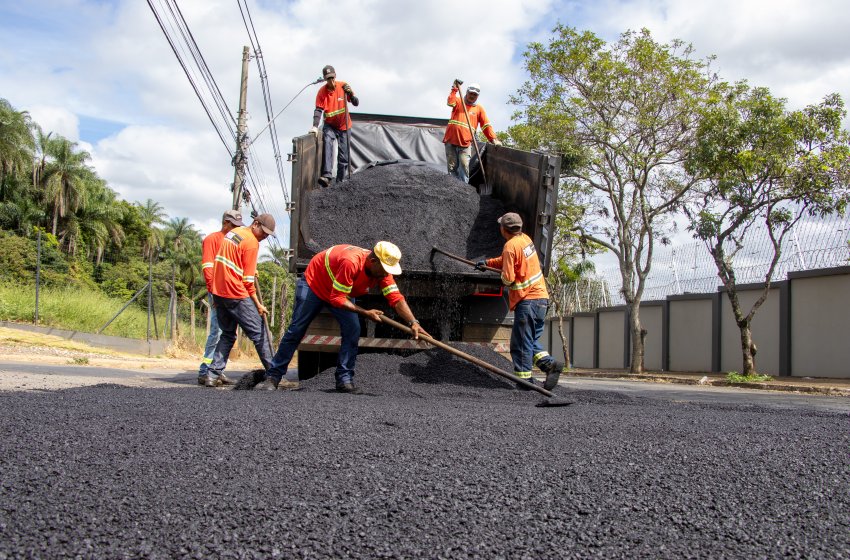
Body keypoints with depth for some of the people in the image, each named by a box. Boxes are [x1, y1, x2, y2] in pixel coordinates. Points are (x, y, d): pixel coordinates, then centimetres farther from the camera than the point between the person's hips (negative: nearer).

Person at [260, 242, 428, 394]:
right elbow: (337, 299, -35)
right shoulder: (351, 262, -42)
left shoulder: (382, 270, -21)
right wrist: (365, 313, -34)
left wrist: (413, 323, -36)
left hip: (342, 292, 6)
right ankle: (274, 376, 10)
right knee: (295, 331, -2)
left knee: (353, 330, -14)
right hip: (312, 284, -6)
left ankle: (345, 379, -6)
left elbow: (397, 299, -23)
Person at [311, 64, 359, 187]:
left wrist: (350, 94, -31)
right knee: (327, 142, -30)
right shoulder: (322, 91, -12)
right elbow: (318, 110, -17)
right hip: (330, 125, -1)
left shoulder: (343, 86, -11)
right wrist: (315, 126, -29)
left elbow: (356, 103, -11)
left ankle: (340, 180, 19)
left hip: (344, 126, 2)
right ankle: (327, 176, -41)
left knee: (343, 156, 3)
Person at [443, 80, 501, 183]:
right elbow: (450, 102, -11)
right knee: (452, 168, 2)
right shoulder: (458, 101, 12)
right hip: (451, 141, 0)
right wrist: (455, 90, -14)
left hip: (465, 144, 0)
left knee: (464, 169, -8)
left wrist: (494, 139, -5)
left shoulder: (479, 109, 11)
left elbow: (486, 126, 5)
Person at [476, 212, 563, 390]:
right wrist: (488, 262, 27)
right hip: (540, 297, 9)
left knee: (521, 342, -1)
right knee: (531, 340, 18)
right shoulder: (525, 239, 12)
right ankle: (550, 363, 2)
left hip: (527, 300, -9)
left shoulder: (511, 246, -15)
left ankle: (524, 378, 2)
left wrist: (504, 278, 6)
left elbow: (508, 278, -16)